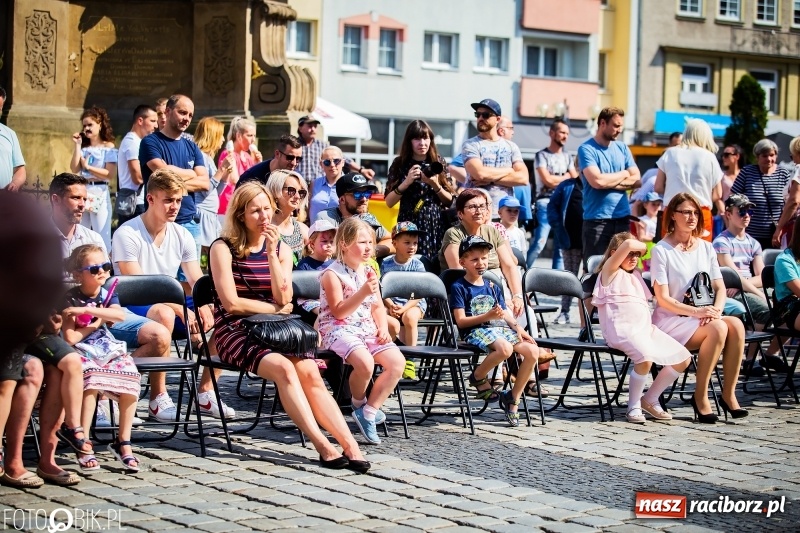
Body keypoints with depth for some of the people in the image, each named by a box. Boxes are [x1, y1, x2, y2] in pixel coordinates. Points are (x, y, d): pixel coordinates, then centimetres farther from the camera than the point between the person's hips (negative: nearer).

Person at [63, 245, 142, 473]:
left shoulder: (108, 295, 10)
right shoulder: (70, 299, -4)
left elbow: (120, 315, -14)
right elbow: (70, 338, -13)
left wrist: (85, 310, -19)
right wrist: (96, 323, -3)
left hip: (108, 351, 5)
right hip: (82, 354, -5)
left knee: (131, 378, -22)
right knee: (92, 378, -35)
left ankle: (123, 442, -9)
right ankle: (83, 445, -28)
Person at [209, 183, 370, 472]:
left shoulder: (281, 249, 12)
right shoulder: (223, 249, -3)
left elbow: (284, 299, -2)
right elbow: (231, 303, -11)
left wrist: (271, 255, -9)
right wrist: (276, 308, -3)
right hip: (235, 331, -4)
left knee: (310, 372, -23)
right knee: (283, 368, -31)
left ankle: (349, 445, -32)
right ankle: (323, 446, -34)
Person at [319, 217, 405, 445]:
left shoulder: (369, 272, 16)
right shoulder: (333, 274, -8)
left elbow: (378, 307, 20)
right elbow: (339, 312, -14)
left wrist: (383, 328, 1)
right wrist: (363, 293, -24)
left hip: (367, 329, 7)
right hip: (339, 330, -7)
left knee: (397, 361, -16)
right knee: (365, 363, -34)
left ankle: (368, 411, -8)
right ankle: (359, 403, -1)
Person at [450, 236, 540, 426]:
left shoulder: (492, 287, 22)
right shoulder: (459, 287, 1)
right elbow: (461, 321, -7)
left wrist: (518, 327, 0)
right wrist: (488, 316, -17)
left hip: (501, 329, 7)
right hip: (475, 331, -7)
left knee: (532, 351, -17)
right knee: (505, 348, -37)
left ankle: (512, 398, -6)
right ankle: (478, 377, -8)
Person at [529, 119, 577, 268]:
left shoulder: (567, 156, 18)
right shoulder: (542, 155, -1)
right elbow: (548, 180, -10)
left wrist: (556, 180, -5)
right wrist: (566, 177, 4)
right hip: (546, 203, -6)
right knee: (539, 243, -16)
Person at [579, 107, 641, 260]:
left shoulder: (622, 148, 13)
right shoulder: (587, 149, -5)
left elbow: (636, 180, 5)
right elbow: (597, 181, -18)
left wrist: (608, 182, -9)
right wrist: (624, 174, -2)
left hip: (622, 218, 5)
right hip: (596, 220, -5)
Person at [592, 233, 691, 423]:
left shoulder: (636, 274, 27)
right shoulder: (610, 271, 3)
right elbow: (628, 244, -13)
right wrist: (643, 246, 6)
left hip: (645, 327, 8)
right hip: (621, 329, -8)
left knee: (683, 358, -3)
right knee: (646, 358, -36)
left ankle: (650, 400, 8)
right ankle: (634, 406, -15)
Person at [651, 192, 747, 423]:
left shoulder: (706, 248, 13)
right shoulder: (661, 250, -5)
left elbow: (720, 288, 9)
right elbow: (663, 299, -11)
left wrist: (716, 309, -13)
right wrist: (696, 312, -23)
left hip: (703, 318, 5)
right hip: (670, 321, -5)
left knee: (736, 324, -26)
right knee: (718, 328, -32)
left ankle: (729, 394, -19)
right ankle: (700, 396, -21)